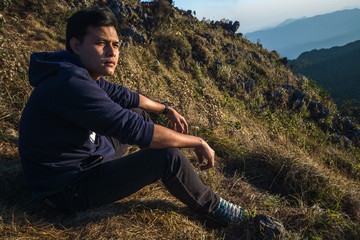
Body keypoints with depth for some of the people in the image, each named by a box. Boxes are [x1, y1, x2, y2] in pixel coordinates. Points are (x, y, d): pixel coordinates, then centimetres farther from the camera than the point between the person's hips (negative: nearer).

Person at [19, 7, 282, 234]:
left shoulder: (84, 73, -2)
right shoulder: (70, 84, -33)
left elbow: (124, 96, 14)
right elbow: (135, 130, -34)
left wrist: (167, 109, 19)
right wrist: (198, 142, -23)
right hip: (69, 188, -10)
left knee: (139, 112, 18)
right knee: (169, 157, -23)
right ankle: (212, 206, 5)